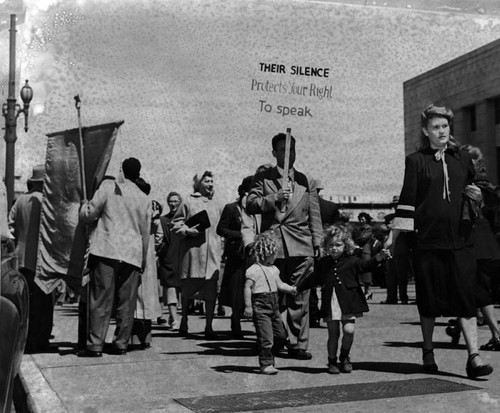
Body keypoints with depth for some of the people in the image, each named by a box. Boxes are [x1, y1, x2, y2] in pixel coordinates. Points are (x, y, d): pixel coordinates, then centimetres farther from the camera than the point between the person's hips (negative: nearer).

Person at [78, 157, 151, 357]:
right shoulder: (145, 200, 12)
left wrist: (84, 204, 23)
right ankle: (121, 344, 12)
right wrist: (143, 263, 24)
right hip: (132, 255, 3)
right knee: (126, 303, 8)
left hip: (106, 251, -3)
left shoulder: (108, 186, 2)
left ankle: (95, 345, -2)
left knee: (101, 300, -1)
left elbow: (88, 215, 0)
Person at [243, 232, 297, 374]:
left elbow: (279, 284, 19)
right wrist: (248, 306, -17)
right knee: (266, 336, -7)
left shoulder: (273, 269, 12)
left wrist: (291, 289, 3)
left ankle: (267, 353, 31)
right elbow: (247, 287, -16)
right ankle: (266, 364, 2)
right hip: (260, 305, -9)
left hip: (273, 305, 9)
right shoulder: (254, 269, -14)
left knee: (280, 334, 14)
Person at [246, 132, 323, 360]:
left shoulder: (305, 181, 15)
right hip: (272, 246, -1)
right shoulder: (262, 179, 10)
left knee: (299, 299, -1)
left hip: (301, 248, 1)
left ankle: (298, 345, 5)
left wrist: (318, 246, 6)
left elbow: (314, 217, 14)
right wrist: (274, 198, -13)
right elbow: (250, 205, -1)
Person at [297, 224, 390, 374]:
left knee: (349, 330, -9)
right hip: (331, 304, 2)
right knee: (333, 334, 5)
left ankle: (344, 357, 15)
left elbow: (366, 264, -14)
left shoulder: (352, 260, 1)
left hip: (348, 303, -2)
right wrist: (298, 288, 26)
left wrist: (378, 258, -33)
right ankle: (332, 361, 20)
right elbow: (314, 280, 21)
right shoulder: (324, 263, 9)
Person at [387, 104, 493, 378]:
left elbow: (472, 190, 24)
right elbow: (407, 200, 1)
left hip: (460, 239, 2)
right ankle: (428, 352, 22)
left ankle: (473, 357, -5)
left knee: (466, 297, -4)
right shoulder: (416, 161, 2)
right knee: (429, 297, 7)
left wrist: (476, 194, -1)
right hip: (428, 240, -2)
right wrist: (393, 235, -3)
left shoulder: (462, 158, 12)